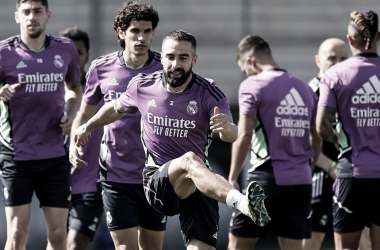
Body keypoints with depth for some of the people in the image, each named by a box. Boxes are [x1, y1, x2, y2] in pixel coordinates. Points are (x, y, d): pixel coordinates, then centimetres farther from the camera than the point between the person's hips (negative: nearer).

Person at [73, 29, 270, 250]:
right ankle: (243, 203, -64)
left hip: (199, 186, 2)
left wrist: (227, 128, -47)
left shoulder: (209, 93, -7)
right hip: (157, 181, -2)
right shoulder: (142, 86, 0)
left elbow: (232, 136, -24)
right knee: (190, 160, -36)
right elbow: (116, 109, 23)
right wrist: (87, 127, 34)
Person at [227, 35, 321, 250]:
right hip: (301, 182, 6)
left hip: (266, 179, -6)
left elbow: (244, 136, -11)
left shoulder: (253, 85, -5)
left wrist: (232, 179, -6)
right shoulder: (305, 89, 14)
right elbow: (316, 139, 18)